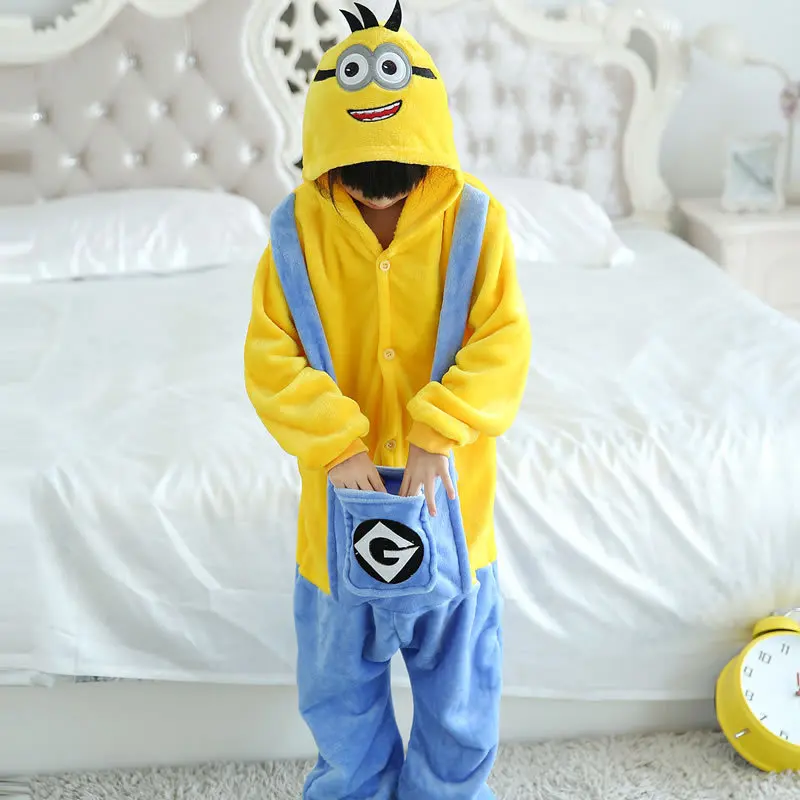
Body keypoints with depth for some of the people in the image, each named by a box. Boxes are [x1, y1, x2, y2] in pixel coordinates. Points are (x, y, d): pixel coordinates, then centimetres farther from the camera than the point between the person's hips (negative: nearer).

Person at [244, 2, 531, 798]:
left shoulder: (473, 222, -10)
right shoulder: (298, 232, -7)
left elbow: (501, 347, -13)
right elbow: (270, 358, -9)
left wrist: (436, 436, -22)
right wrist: (336, 445, -19)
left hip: (448, 498, -1)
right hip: (343, 497, 1)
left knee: (459, 683, 17)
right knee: (339, 681, 21)